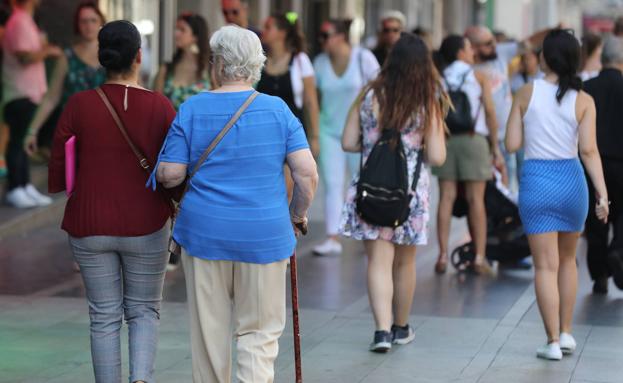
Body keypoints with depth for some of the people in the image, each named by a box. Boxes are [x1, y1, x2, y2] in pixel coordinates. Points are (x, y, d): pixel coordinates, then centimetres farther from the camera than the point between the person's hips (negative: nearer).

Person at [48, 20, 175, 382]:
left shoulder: (79, 105, -8)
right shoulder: (161, 107, -10)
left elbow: (57, 175, -4)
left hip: (91, 228, 1)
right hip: (145, 229, -1)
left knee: (105, 318, 12)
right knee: (144, 312, 15)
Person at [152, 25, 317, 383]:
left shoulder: (192, 109, -3)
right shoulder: (278, 109, -3)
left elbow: (170, 175, -5)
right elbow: (308, 173, -7)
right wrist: (298, 213, 10)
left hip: (204, 232, 1)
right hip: (265, 234, 0)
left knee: (209, 329, 13)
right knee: (259, 332, 6)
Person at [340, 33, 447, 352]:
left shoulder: (370, 96, -4)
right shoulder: (427, 104, -8)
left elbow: (348, 143, 0)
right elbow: (436, 158, -10)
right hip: (410, 191, 0)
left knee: (378, 261, 1)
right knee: (404, 262, 16)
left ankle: (382, 330, -13)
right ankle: (401, 328, 31)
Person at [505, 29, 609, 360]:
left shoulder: (526, 94, -5)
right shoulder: (583, 101, -5)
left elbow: (512, 144, -3)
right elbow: (589, 150, -12)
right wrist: (602, 193, -11)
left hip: (536, 182, -1)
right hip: (571, 181, 1)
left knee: (546, 266, 2)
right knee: (567, 260, 21)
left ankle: (553, 343, -1)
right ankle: (565, 333, 25)